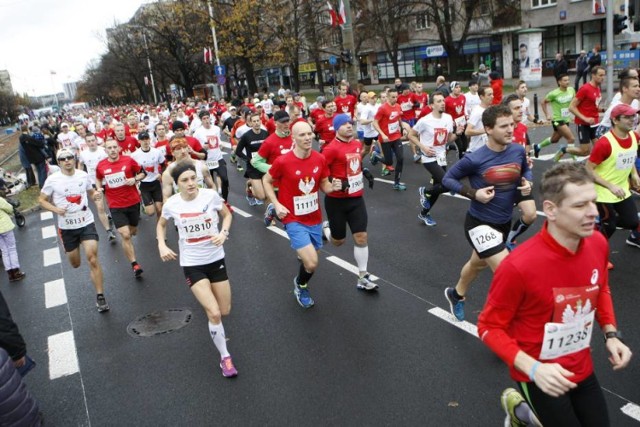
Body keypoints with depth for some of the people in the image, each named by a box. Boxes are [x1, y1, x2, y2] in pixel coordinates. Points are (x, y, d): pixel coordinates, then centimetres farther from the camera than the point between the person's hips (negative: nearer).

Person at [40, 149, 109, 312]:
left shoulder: (83, 175, -2)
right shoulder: (52, 180, -9)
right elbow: (41, 200, 2)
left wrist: (96, 195, -9)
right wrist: (56, 209, -17)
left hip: (87, 223, 0)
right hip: (67, 227, 0)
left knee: (92, 258, -14)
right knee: (75, 264, 15)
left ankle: (100, 297, -6)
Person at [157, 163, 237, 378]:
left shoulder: (211, 195, -14)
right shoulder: (171, 204, -12)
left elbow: (227, 215, 4)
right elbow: (161, 225, 10)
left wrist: (223, 233, -15)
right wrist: (162, 245, -7)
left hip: (216, 258, 2)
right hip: (192, 263, -2)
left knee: (225, 311, 12)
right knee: (214, 313, -14)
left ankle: (206, 296, 48)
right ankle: (225, 357, 7)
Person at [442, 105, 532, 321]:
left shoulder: (518, 151, -10)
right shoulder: (474, 159, -24)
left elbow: (526, 170, 11)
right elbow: (448, 178, -11)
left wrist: (527, 183, -11)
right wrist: (473, 193, -24)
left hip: (504, 222, 6)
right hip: (479, 223, -6)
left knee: (478, 263, 28)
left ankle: (456, 295, 55)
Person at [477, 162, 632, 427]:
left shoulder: (598, 244, -12)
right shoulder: (519, 266, -31)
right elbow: (489, 327, -19)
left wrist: (611, 333, -3)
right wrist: (534, 368, -30)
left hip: (582, 369, 6)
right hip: (541, 376, -6)